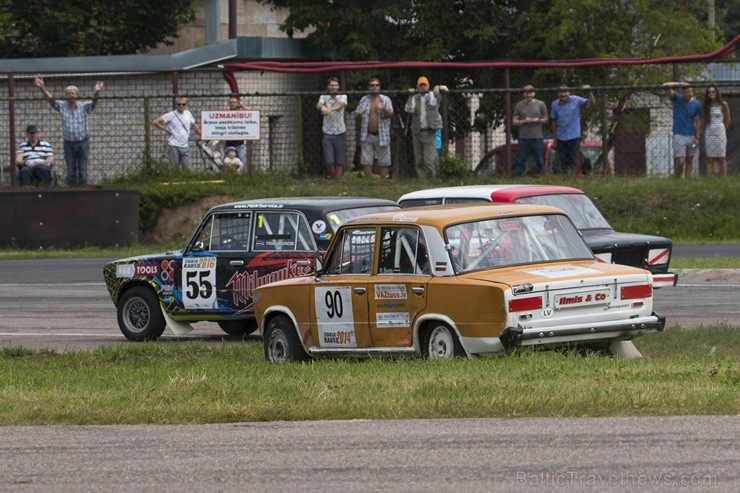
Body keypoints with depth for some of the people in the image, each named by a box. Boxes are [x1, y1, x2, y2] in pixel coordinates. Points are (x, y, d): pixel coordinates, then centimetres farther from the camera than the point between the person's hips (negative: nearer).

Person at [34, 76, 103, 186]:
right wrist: (42, 87, -23)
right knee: (71, 170, 6)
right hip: (68, 143, 2)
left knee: (82, 170, 4)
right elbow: (50, 98, -7)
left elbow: (94, 102, -20)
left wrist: (97, 92, -42)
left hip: (82, 143, -2)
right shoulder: (62, 106, 1)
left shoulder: (84, 106, -5)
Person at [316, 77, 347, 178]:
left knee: (340, 161, 3)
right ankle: (333, 177, 18)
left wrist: (330, 109, -45)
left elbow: (341, 105, -23)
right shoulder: (324, 97, 1)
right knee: (329, 160, -2)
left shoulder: (342, 97, -1)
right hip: (327, 132, 0)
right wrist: (322, 107, -46)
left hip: (339, 132, 0)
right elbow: (318, 105, -19)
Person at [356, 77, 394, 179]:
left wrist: (383, 108, -26)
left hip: (381, 135, -2)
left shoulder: (385, 99, 3)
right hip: (367, 135, 2)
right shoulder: (364, 100, 10)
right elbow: (357, 115, 13)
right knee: (366, 162, 2)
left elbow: (390, 115, -6)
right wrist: (359, 114, -12)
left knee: (383, 162, 0)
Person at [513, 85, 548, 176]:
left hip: (537, 137, 0)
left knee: (540, 161, 3)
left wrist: (537, 120, -12)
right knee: (521, 161, 2)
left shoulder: (540, 104, 5)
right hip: (524, 137, 1)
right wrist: (524, 121, -12)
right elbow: (514, 121, 7)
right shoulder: (519, 105, 7)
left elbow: (545, 119, 9)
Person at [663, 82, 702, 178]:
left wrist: (697, 137, -5)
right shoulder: (677, 99, -1)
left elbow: (698, 122, 2)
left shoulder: (696, 104, 1)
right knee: (680, 162, -9)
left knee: (689, 160, 5)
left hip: (692, 135, 2)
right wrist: (679, 84, -21)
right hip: (679, 135, -2)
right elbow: (666, 86, -12)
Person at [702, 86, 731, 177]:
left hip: (720, 134, -3)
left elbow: (727, 120, 7)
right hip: (709, 134, 3)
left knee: (721, 159, -1)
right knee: (710, 159, -1)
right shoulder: (706, 106, 7)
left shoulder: (723, 105, -2)